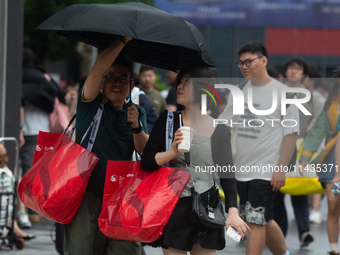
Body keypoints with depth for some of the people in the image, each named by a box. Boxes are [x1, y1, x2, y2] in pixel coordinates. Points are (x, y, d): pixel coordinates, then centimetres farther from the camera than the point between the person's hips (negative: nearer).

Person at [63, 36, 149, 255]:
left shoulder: (137, 113, 16)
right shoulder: (91, 104, 5)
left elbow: (145, 152, 5)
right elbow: (97, 70, -13)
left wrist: (137, 127, -14)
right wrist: (124, 40, -17)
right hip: (87, 194, -3)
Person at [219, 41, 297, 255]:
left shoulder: (282, 93, -7)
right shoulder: (239, 92, 10)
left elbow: (291, 133, -9)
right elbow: (223, 125, 17)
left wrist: (281, 168, -15)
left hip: (267, 171, -6)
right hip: (242, 170, 6)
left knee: (256, 222, -10)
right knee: (265, 222, 15)